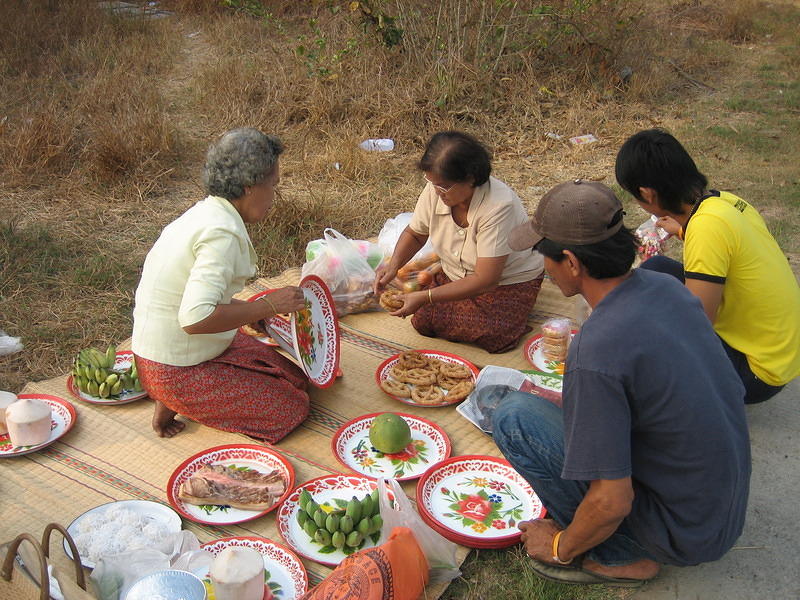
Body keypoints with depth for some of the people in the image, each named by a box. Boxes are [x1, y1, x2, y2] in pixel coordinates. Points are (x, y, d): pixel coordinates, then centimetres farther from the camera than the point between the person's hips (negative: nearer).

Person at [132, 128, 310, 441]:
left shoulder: (204, 213, 4)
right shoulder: (222, 233, -26)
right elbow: (195, 319, -35)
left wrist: (244, 310, 11)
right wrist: (268, 306, -25)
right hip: (177, 371, -9)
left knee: (295, 379, 15)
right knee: (291, 408, -2)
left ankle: (173, 402, 9)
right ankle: (175, 407, -1)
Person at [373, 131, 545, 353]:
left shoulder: (499, 206, -34)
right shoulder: (435, 190, -18)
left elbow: (485, 280, -33)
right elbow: (415, 234, 3)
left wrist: (425, 297, -36)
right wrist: (393, 265, -18)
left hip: (509, 282, -4)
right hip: (456, 276, 5)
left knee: (494, 337, -25)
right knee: (422, 322, -14)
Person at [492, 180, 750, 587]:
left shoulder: (598, 348, -30)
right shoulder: (667, 288, -4)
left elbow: (612, 502, -27)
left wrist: (560, 548, -4)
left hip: (683, 536, -8)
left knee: (513, 416, -12)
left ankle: (619, 557, 1)